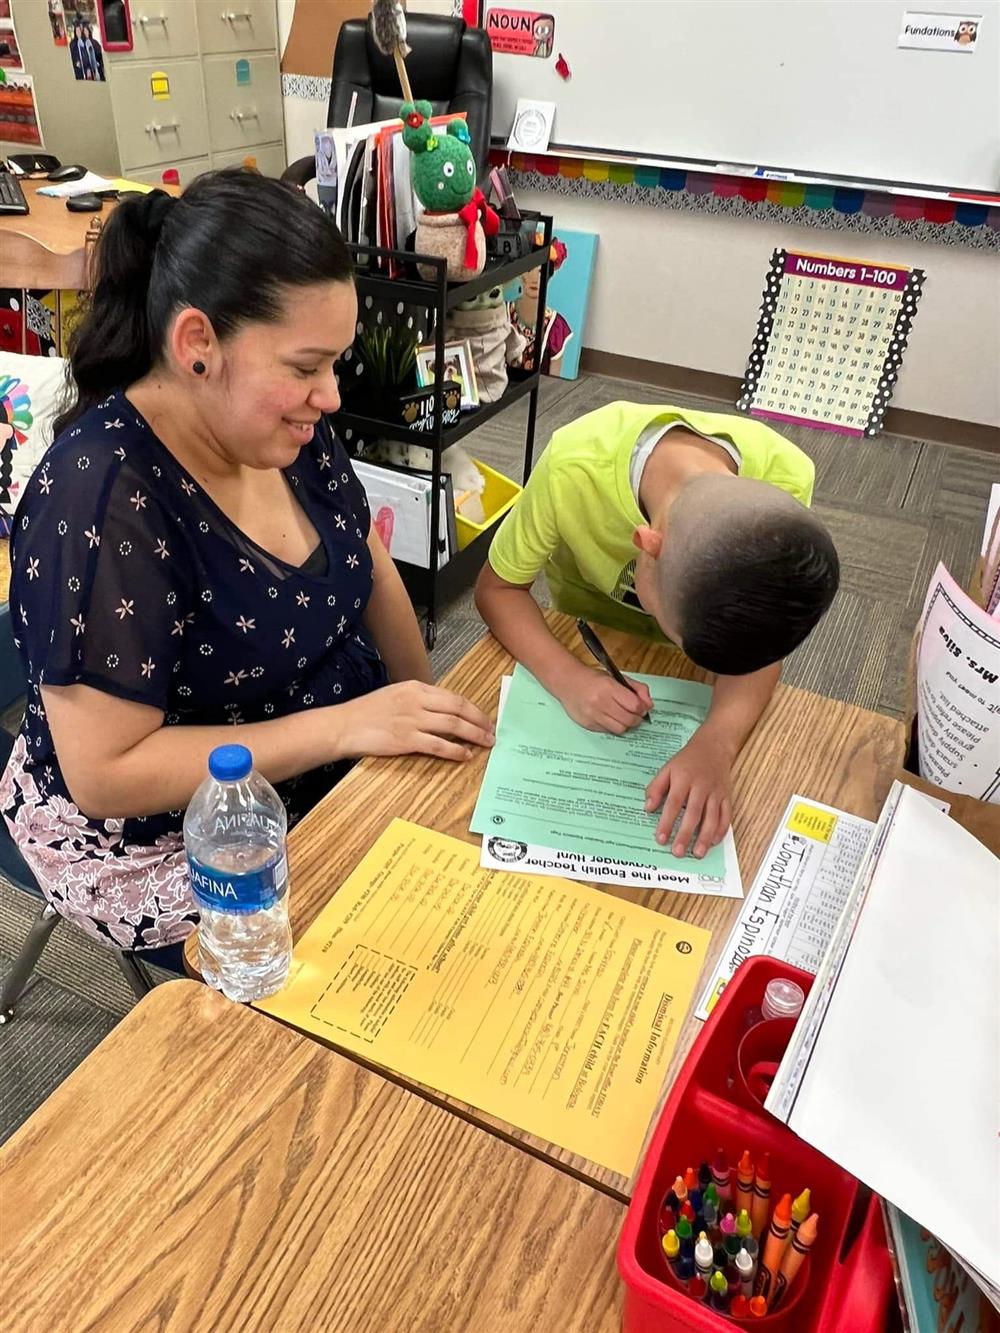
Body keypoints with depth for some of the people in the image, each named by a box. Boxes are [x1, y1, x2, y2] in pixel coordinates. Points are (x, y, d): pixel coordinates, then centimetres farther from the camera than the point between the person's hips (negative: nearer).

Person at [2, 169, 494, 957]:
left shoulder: (286, 428, -7)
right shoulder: (101, 498, -29)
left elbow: (369, 571, 7)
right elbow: (105, 773, -27)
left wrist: (428, 712, -4)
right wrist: (348, 724, -30)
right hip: (164, 846, -6)